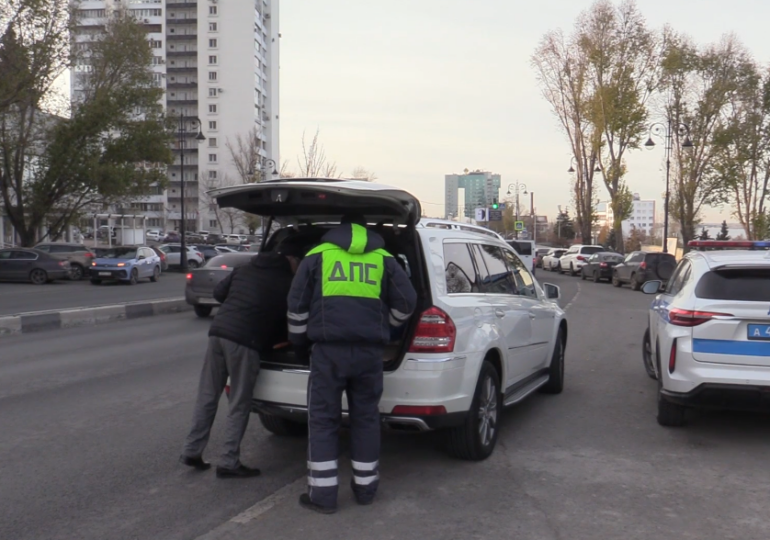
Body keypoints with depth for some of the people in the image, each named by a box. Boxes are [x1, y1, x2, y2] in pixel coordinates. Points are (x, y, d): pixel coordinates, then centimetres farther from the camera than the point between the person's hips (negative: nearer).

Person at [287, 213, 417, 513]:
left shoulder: (317, 255, 8)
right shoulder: (384, 259, 11)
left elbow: (297, 305, 8)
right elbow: (406, 301, 11)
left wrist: (298, 339, 22)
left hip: (328, 350, -2)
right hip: (369, 352, 2)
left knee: (322, 420, 6)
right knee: (365, 418, 14)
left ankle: (322, 494, 7)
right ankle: (365, 487, 22)